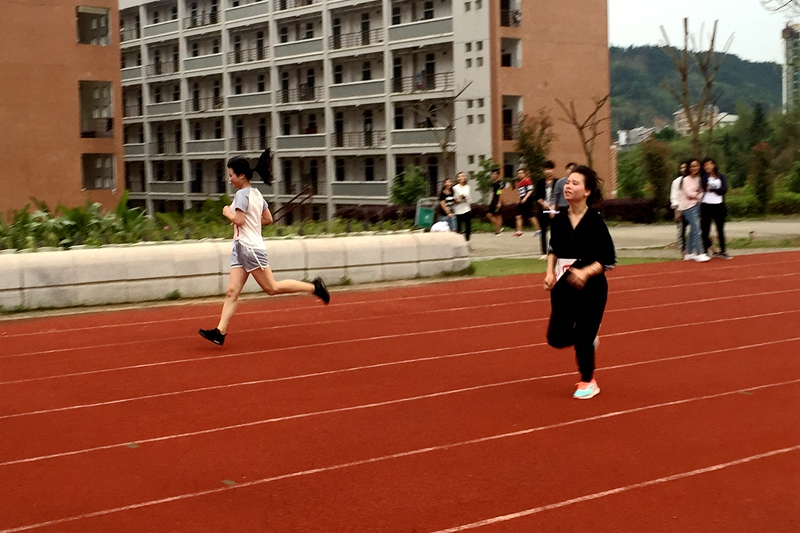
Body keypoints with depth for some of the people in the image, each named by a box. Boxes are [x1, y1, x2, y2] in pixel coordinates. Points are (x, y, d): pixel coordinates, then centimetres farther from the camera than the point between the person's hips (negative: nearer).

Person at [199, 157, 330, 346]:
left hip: (251, 247, -10)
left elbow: (239, 220, -22)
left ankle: (314, 287, 5)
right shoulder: (256, 193, 15)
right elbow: (268, 219, 19)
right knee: (232, 292, 0)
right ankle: (220, 332, -6)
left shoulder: (242, 194, -12)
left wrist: (227, 212, -4)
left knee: (272, 288, -4)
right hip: (241, 247, 10)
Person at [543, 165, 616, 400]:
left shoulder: (595, 220, -15)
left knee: (583, 338, 0)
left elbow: (608, 259, -13)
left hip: (591, 287, -5)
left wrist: (585, 273, -27)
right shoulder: (559, 219, -1)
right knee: (556, 337, 3)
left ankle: (588, 382, 25)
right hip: (563, 285, 5)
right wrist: (550, 272, 1)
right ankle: (589, 339, 35)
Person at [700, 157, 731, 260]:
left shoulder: (721, 176, 7)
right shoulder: (703, 177, 6)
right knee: (705, 230, -1)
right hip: (706, 206, -1)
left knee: (720, 230, 6)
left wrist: (712, 189, -9)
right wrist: (706, 172, -8)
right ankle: (706, 252, 3)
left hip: (718, 205, 1)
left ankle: (722, 251, 12)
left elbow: (724, 189, -6)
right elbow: (704, 185, -15)